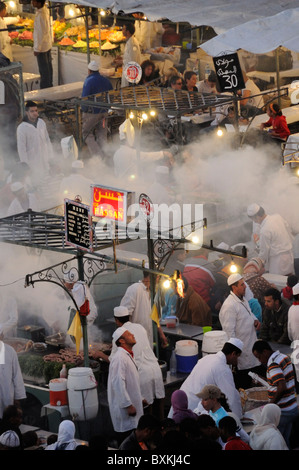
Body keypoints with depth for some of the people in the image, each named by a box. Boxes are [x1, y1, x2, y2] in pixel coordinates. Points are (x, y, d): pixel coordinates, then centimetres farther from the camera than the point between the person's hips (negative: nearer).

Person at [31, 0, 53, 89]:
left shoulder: (40, 15, -27)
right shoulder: (45, 9, -2)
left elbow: (41, 33, -25)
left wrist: (37, 48, -19)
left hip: (42, 46, -9)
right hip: (48, 44, 9)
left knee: (43, 69, -1)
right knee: (48, 66, 17)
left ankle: (45, 88, 6)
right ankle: (49, 85, 27)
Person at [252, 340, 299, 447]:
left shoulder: (273, 364, -20)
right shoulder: (284, 357, 9)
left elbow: (282, 387, -30)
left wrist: (270, 404, -21)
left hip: (282, 412, -9)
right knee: (285, 441, 16)